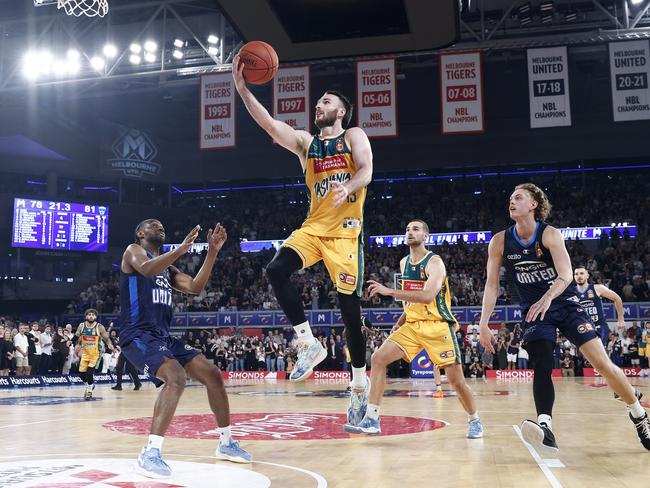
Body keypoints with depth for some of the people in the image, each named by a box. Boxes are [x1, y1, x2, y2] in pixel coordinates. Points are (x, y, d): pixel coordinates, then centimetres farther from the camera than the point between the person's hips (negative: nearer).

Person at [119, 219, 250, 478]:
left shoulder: (168, 268, 23)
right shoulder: (133, 251, 1)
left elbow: (195, 288, 11)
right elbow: (146, 269, -23)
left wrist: (212, 251, 5)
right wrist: (181, 249, -31)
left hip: (164, 337, 9)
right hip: (138, 336, -9)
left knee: (212, 374, 4)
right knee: (176, 377, -32)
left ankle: (226, 444, 16)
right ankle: (149, 454, -30)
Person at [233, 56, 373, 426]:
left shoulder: (354, 136, 6)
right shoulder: (305, 142, 16)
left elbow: (366, 172, -12)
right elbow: (269, 124, 3)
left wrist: (348, 187, -34)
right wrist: (242, 87, -7)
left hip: (345, 230, -4)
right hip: (314, 226, 4)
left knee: (349, 304, -4)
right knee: (277, 270, -21)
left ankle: (361, 382, 11)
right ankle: (309, 344, -9)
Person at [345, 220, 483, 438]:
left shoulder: (434, 262, -13)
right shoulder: (404, 263, 11)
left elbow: (427, 297, -30)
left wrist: (390, 292, -32)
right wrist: (400, 322, 14)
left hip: (438, 326, -6)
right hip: (412, 325, 6)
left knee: (456, 381, -5)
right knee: (378, 358, -9)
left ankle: (474, 421, 23)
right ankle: (371, 420, -7)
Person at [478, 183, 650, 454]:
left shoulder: (550, 235, -13)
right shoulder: (500, 242, -4)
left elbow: (566, 274, -25)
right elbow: (492, 284, -2)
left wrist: (547, 298, -45)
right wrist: (483, 324, -10)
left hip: (564, 304, -2)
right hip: (534, 311, 2)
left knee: (602, 363, -6)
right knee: (542, 367, -18)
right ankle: (545, 428, -31)